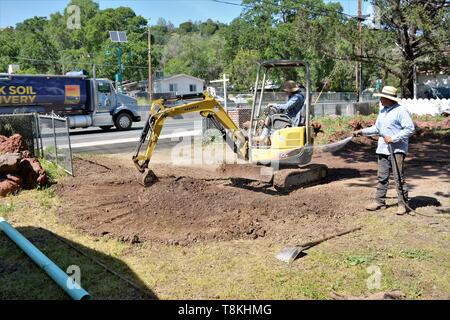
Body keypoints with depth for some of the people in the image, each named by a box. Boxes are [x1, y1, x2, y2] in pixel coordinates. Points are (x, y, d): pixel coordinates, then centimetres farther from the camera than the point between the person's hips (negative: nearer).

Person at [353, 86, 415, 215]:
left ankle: (402, 204, 7)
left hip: (397, 150, -7)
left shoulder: (401, 110, -11)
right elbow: (377, 128, 23)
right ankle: (379, 201, 18)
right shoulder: (382, 111, 15)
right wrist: (362, 131, 14)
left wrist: (393, 139, -19)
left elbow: (410, 129, -16)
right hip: (383, 149, 8)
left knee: (399, 177, -2)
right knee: (382, 177, 11)